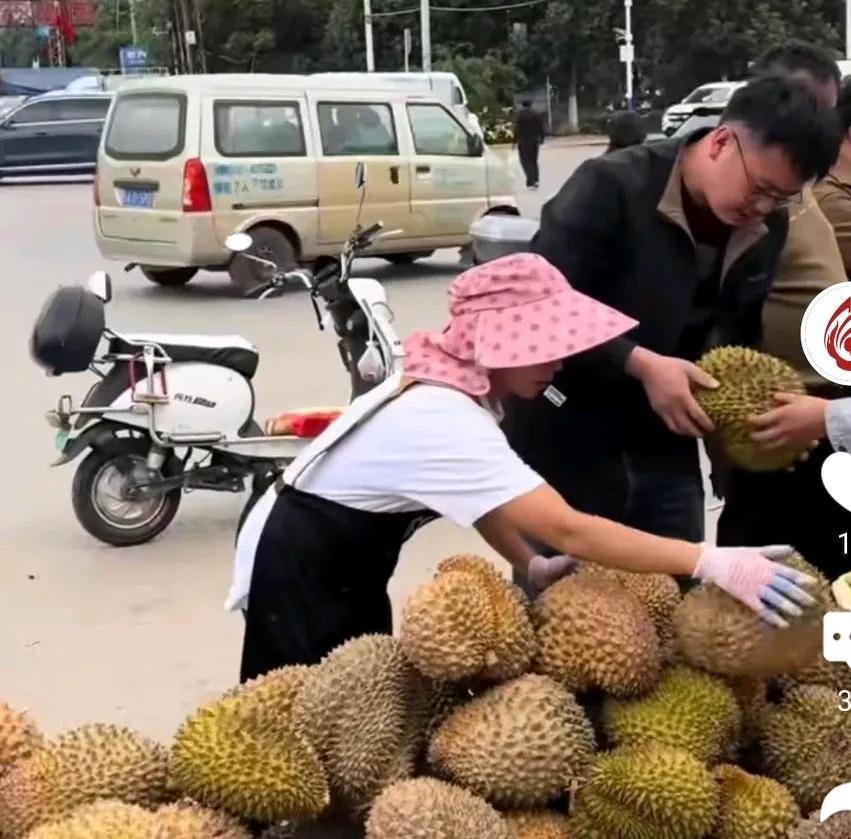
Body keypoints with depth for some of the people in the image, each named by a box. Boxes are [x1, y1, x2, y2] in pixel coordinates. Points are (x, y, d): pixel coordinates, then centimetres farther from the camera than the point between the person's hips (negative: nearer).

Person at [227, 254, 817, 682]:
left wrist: (531, 568, -16)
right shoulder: (445, 422, -36)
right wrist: (713, 564, -46)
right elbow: (568, 531, -43)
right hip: (300, 566, -9)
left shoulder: (456, 385, -8)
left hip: (350, 560, 9)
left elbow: (478, 499, 0)